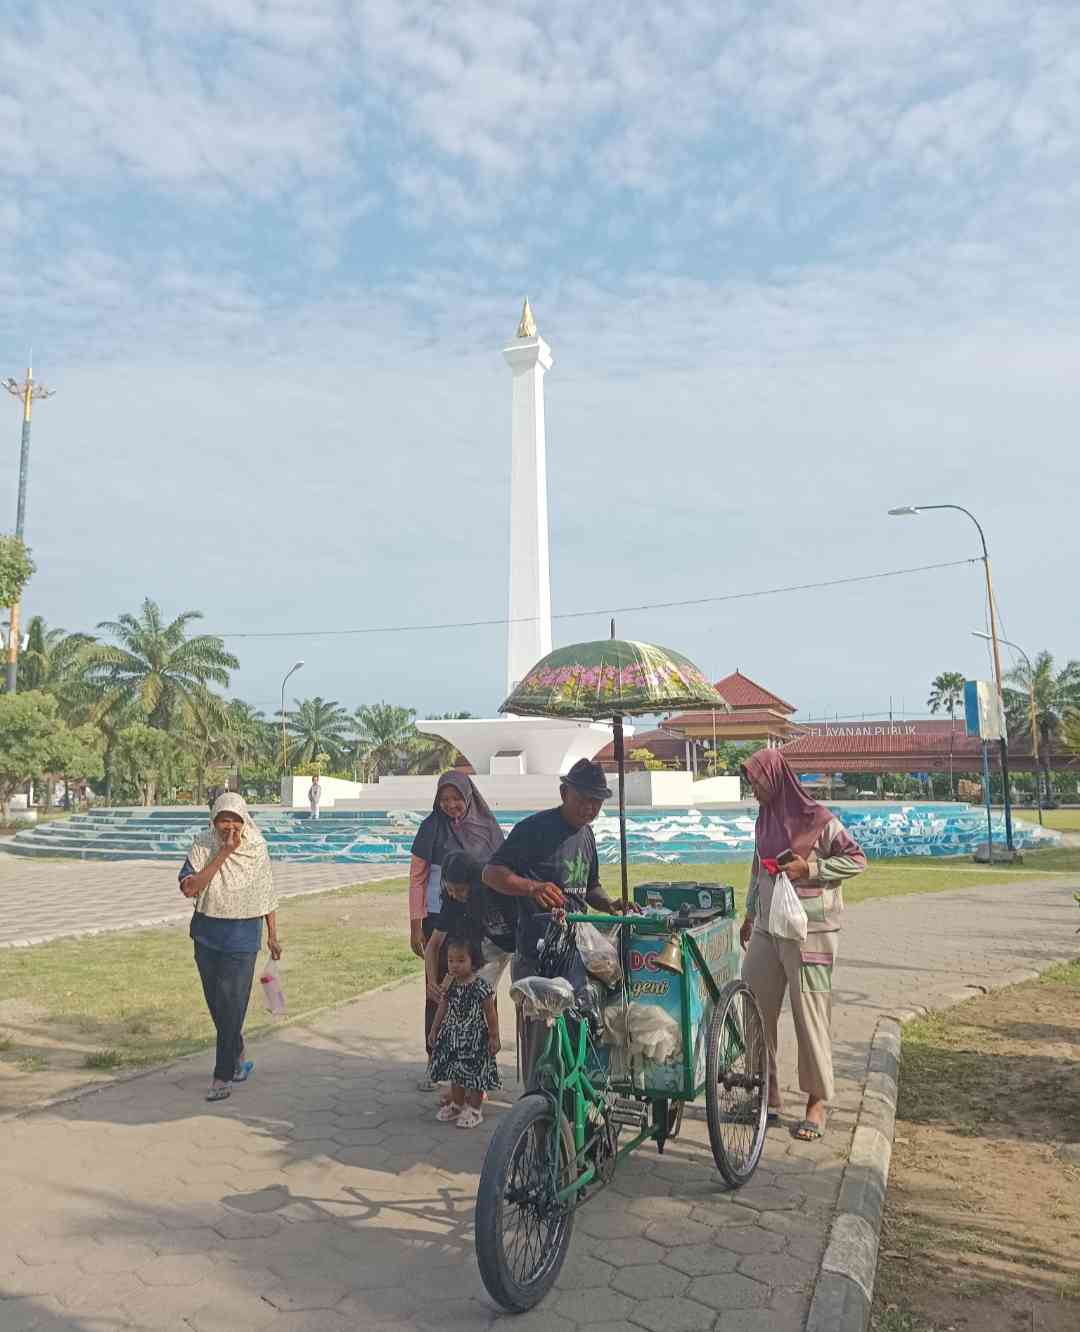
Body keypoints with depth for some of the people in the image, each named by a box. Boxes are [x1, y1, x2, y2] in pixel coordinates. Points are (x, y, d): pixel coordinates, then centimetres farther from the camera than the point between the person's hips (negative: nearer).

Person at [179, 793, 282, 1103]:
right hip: (206, 934, 3)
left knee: (230, 1005, -5)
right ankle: (239, 1058, 36)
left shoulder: (256, 848, -8)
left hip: (242, 937, -3)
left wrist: (273, 935, 5)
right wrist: (222, 855, -25)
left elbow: (267, 893, 2)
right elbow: (189, 888, -21)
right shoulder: (202, 846, -8)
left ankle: (223, 1076, 8)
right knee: (216, 1004, 14)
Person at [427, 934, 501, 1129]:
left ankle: (474, 1109, 21)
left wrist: (494, 1037, -7)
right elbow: (442, 1009, 9)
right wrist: (434, 1030, 13)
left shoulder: (482, 987, -19)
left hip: (475, 1039, -5)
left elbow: (490, 1014, -11)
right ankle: (457, 1104, 34)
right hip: (452, 1036, 5)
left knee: (475, 1073, 4)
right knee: (455, 1072, 17)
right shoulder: (449, 985, -4)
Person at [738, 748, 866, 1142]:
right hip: (767, 928, 6)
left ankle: (818, 1100, 16)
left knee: (810, 1014, 0)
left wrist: (808, 868, -16)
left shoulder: (818, 819, -10)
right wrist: (750, 914, 20)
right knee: (754, 1010, 6)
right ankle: (767, 1094, 21)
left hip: (809, 931, -6)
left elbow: (856, 859, -7)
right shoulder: (765, 818, 9)